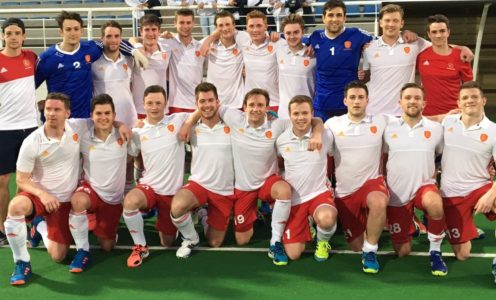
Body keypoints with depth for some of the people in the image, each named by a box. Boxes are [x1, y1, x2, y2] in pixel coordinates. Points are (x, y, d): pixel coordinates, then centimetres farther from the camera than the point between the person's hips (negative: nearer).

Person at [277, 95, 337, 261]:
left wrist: (330, 181, 8)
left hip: (319, 193, -2)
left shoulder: (325, 136, -9)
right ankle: (306, 226, 32)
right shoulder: (281, 140, -5)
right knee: (293, 254, -2)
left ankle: (322, 241, -1)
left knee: (326, 218, -39)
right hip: (294, 199, 2)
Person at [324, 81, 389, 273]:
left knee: (379, 202, -40)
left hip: (372, 182, -1)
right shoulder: (333, 124, -3)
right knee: (356, 246, 5)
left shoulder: (381, 122, -2)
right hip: (345, 191, 2)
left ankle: (370, 251, -17)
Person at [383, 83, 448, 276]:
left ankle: (435, 251, -16)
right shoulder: (388, 127, -3)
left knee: (434, 202, -40)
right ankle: (409, 226, 39)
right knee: (402, 252, 4)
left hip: (424, 186, -1)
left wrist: (433, 178, -1)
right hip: (397, 194, 1)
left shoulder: (436, 128, -3)